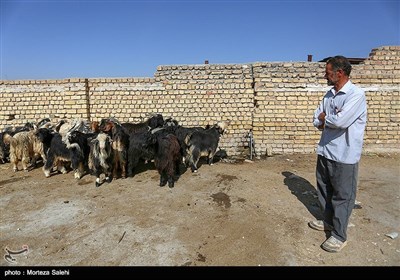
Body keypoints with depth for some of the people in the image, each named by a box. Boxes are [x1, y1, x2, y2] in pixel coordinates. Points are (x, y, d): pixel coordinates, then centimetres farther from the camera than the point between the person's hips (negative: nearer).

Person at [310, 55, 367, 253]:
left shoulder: (356, 94, -16)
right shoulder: (329, 94, 9)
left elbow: (341, 121, -28)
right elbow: (316, 121, 8)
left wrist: (324, 118, -9)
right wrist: (331, 122, -11)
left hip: (344, 155, -8)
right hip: (325, 151, 8)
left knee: (342, 196, 5)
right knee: (324, 190, 19)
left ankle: (339, 235, 19)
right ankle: (329, 221, 39)